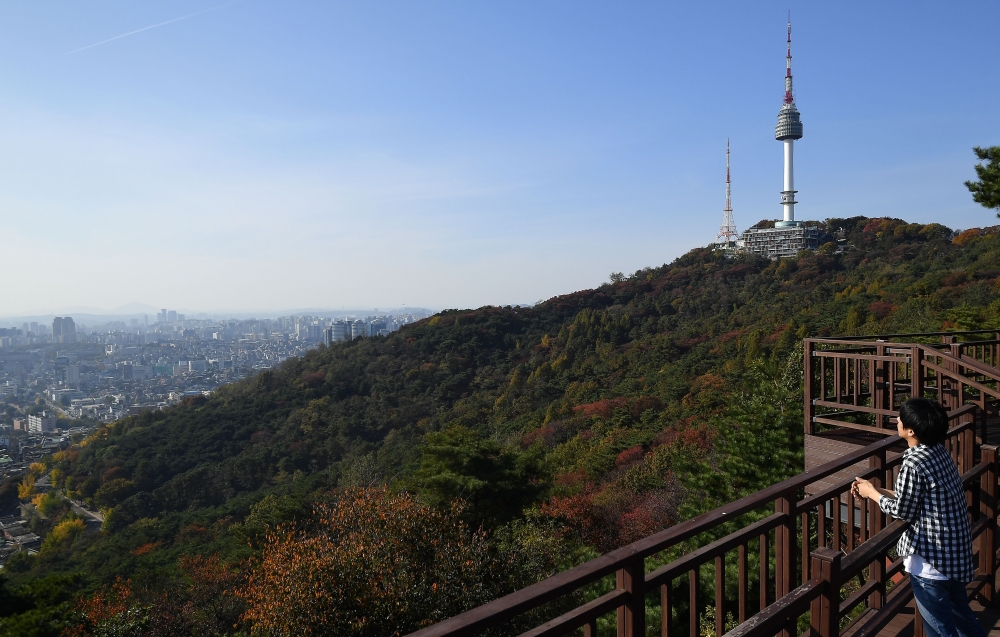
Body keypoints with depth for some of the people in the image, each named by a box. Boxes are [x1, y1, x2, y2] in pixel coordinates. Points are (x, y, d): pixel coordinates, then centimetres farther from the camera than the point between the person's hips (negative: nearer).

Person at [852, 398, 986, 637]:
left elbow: (903, 510, -14)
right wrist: (876, 489, 11)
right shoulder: (939, 451, 2)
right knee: (958, 612, 27)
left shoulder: (913, 464, -25)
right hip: (956, 547, 9)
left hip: (931, 556, -9)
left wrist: (872, 494, 1)